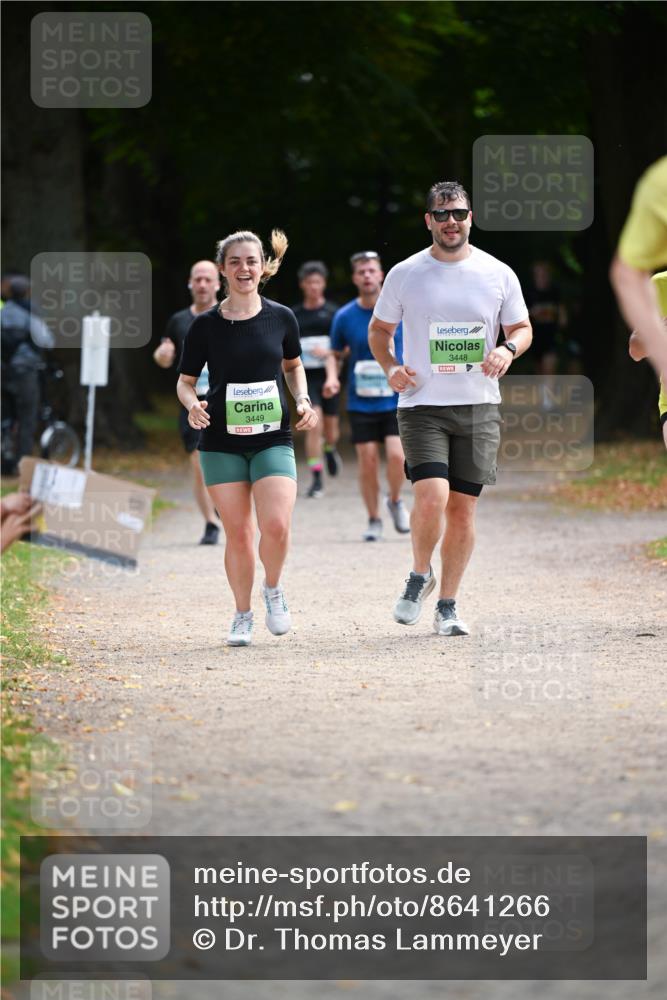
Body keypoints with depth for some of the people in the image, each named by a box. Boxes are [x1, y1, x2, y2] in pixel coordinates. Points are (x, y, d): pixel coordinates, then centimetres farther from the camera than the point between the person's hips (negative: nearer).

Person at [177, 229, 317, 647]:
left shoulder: (281, 318, 2)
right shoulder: (206, 325, -2)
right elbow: (185, 381, 7)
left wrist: (304, 400, 3)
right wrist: (192, 404, -14)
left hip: (273, 438, 0)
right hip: (222, 441, 0)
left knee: (276, 525, -17)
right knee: (238, 532, 0)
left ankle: (273, 588, 12)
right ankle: (243, 615, 19)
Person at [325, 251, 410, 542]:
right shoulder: (344, 317, 0)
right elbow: (335, 354, 12)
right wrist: (332, 376, -6)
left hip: (397, 400, -1)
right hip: (361, 403, 1)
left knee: (397, 456, -16)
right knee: (368, 462, -1)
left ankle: (395, 501, 14)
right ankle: (374, 520, 16)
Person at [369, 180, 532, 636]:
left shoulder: (499, 274, 4)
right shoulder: (405, 274, 2)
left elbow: (522, 328, 13)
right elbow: (379, 330, 13)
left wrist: (508, 349, -10)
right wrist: (391, 367, -6)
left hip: (479, 407, 2)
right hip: (422, 405, -2)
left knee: (463, 507, 3)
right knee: (432, 496, -20)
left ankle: (448, 604, 16)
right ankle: (420, 576, 7)